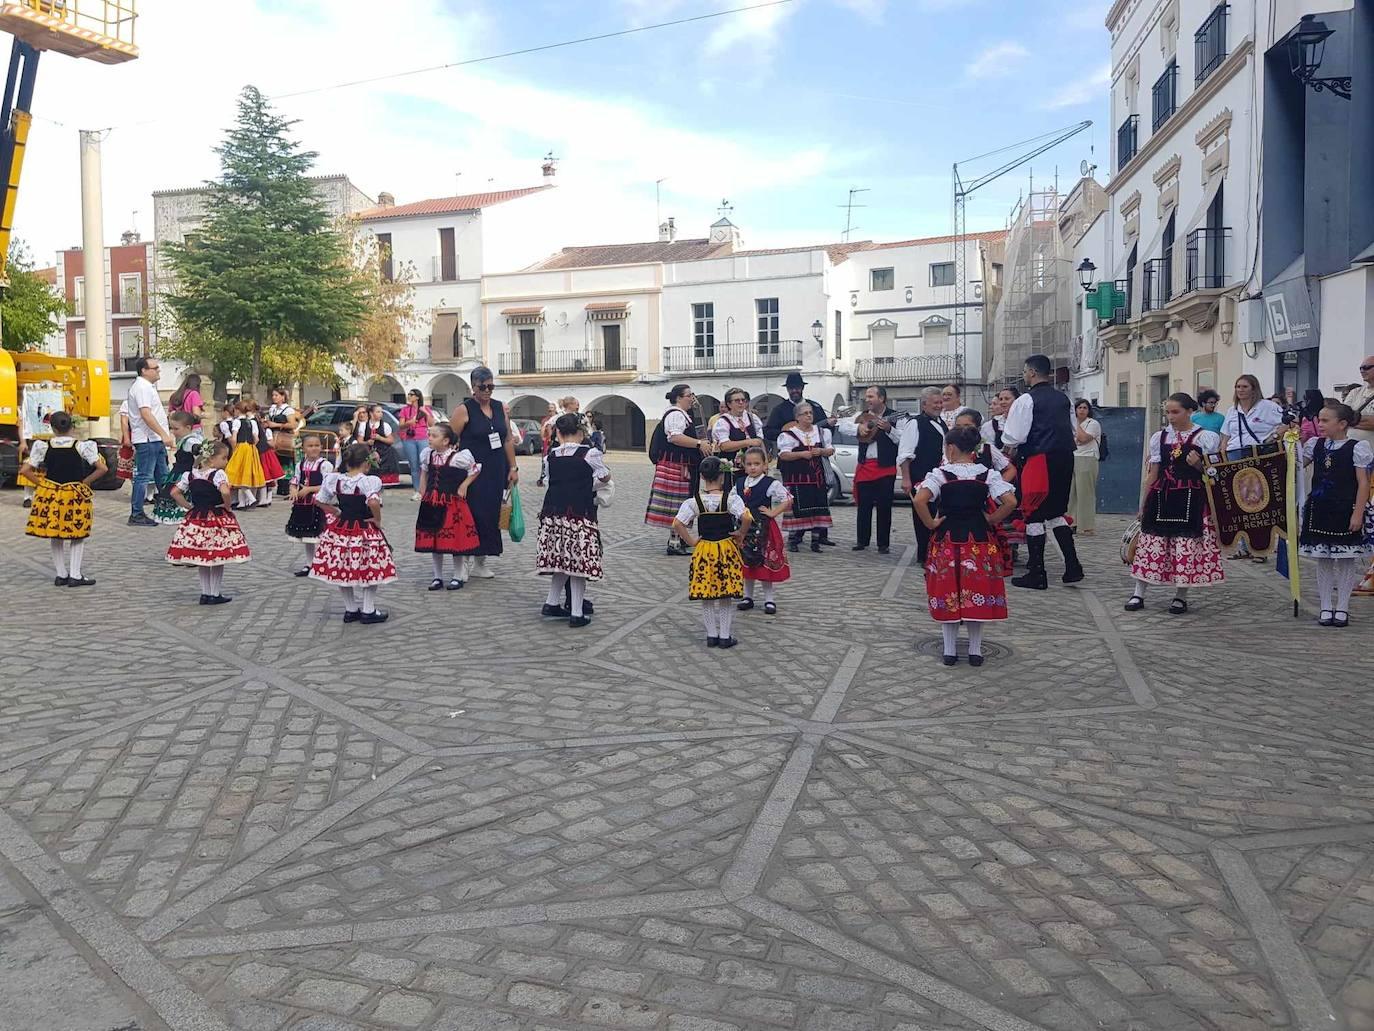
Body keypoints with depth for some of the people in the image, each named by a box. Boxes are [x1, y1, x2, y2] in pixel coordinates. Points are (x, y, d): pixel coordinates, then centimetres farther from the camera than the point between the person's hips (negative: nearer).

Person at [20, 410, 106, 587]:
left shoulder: (43, 446, -3)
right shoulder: (82, 446, -8)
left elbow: (25, 470, -6)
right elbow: (102, 468, -13)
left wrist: (41, 483, 5)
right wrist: (85, 482, -3)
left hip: (49, 494, 2)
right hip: (75, 495, -2)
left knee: (54, 536, 15)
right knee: (78, 535, 10)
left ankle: (61, 575, 19)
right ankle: (75, 575, 4)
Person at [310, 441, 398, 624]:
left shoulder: (333, 479, 0)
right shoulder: (370, 481, -18)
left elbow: (319, 500, 7)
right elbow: (373, 501, -35)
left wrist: (336, 512, 12)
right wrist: (378, 520, -20)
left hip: (340, 529, 5)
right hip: (365, 532, -5)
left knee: (342, 570, 15)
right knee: (370, 570, 8)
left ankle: (350, 609, 24)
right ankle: (368, 610, 12)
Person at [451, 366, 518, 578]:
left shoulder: (501, 408, 10)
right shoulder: (464, 410, -6)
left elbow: (508, 440, 14)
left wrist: (513, 467, 10)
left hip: (496, 473, 5)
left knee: (491, 515, 7)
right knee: (473, 515, -7)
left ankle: (480, 563, 18)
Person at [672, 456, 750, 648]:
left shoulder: (694, 501, -6)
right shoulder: (731, 498, -11)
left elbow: (677, 524, -15)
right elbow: (746, 518, -25)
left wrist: (692, 542, -5)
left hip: (703, 550, 1)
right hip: (727, 550, -1)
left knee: (706, 597, 12)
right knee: (726, 597, 10)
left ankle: (712, 635, 17)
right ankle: (725, 636, 13)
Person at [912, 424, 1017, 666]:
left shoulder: (940, 474, -8)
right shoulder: (987, 474, -2)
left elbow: (919, 500, -22)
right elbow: (1011, 501, -11)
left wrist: (930, 524, -9)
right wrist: (992, 520, 2)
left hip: (947, 542, -2)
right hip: (979, 542, 2)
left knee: (948, 594, 9)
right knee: (977, 594, 11)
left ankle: (950, 651, 13)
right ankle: (975, 650, 16)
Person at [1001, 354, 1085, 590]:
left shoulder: (1026, 400, -11)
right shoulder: (1064, 399, 12)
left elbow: (1013, 438, -14)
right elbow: (1072, 431, 19)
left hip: (1037, 462, -7)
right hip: (1064, 460, 7)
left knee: (1034, 516, 1)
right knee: (1056, 513, 18)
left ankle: (1036, 575, 5)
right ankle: (1072, 566, 11)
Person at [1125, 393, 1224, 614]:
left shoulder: (1206, 437, 0)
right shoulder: (1159, 437, 9)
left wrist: (1198, 465, -16)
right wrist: (1143, 505, 12)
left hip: (1190, 499, -3)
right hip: (1161, 496, 3)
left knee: (1186, 547, -1)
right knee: (1150, 544, 1)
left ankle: (1180, 596, 14)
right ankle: (1138, 594, 9)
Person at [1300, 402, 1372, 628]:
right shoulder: (1315, 445, 6)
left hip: (1345, 513, -4)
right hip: (1319, 511, 4)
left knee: (1346, 561, 5)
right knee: (1323, 559, 9)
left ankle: (1342, 608, 14)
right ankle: (1325, 607, 17)